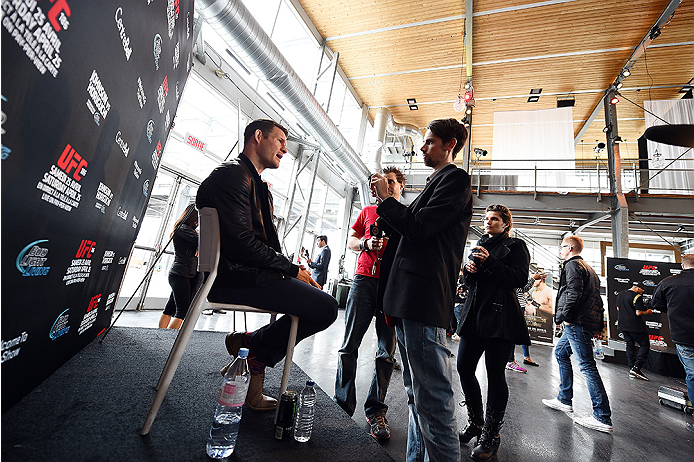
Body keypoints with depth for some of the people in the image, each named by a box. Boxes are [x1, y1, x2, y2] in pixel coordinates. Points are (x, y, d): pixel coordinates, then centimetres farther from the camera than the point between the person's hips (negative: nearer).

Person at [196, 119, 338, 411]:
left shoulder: (260, 188, 23)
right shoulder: (233, 174, -8)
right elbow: (241, 242, -20)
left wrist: (297, 273, 3)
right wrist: (292, 269, -12)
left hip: (252, 274, 11)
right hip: (233, 277, -10)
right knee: (326, 308, -19)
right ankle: (249, 343, 2)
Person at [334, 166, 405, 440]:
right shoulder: (368, 211, 20)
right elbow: (350, 241, 17)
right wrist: (366, 244, -3)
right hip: (364, 279, 1)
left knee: (387, 351, 3)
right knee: (349, 345, 1)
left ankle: (375, 411, 17)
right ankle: (343, 404, 17)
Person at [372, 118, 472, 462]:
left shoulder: (455, 179, -2)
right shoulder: (435, 183, 27)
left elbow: (419, 227, -15)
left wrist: (386, 199, -3)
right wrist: (386, 206, 15)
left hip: (424, 300, -10)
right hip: (408, 301, 10)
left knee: (431, 396, -4)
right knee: (416, 395, 17)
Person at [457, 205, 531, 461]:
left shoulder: (516, 245, 3)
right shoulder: (479, 245, 20)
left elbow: (520, 278, -9)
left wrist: (490, 262, -17)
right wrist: (468, 269, 0)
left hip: (500, 317, -6)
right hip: (474, 315, 6)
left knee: (495, 374, -1)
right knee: (464, 367, 5)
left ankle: (490, 435, 16)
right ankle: (476, 422, 26)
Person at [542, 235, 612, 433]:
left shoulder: (572, 265, -7)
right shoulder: (588, 268, 23)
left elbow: (573, 293, -20)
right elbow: (596, 299, 23)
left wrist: (564, 316, -14)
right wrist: (599, 325, 22)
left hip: (577, 323, -11)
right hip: (581, 323, 11)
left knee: (587, 366, -7)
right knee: (560, 352, 18)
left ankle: (603, 419, -2)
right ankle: (564, 400, 24)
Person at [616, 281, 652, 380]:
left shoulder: (620, 294, 10)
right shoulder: (637, 297, -15)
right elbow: (639, 313, -17)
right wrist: (647, 312, 1)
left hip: (623, 325, 7)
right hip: (635, 326, -7)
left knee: (630, 345, 15)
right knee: (645, 345, 4)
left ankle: (631, 369, 16)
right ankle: (636, 368, -6)